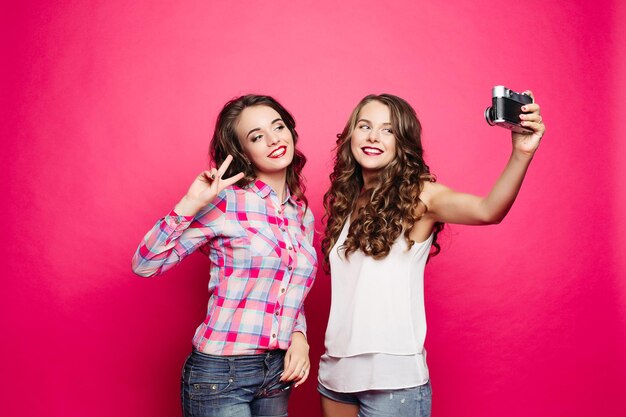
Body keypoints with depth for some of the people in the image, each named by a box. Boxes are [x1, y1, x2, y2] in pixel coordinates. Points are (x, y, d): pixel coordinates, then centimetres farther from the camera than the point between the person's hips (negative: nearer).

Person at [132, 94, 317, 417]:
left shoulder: (303, 215, 7)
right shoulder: (225, 202, -11)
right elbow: (145, 265, -13)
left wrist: (298, 336, 0)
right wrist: (190, 205, -22)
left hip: (278, 374, 6)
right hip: (220, 373, -6)